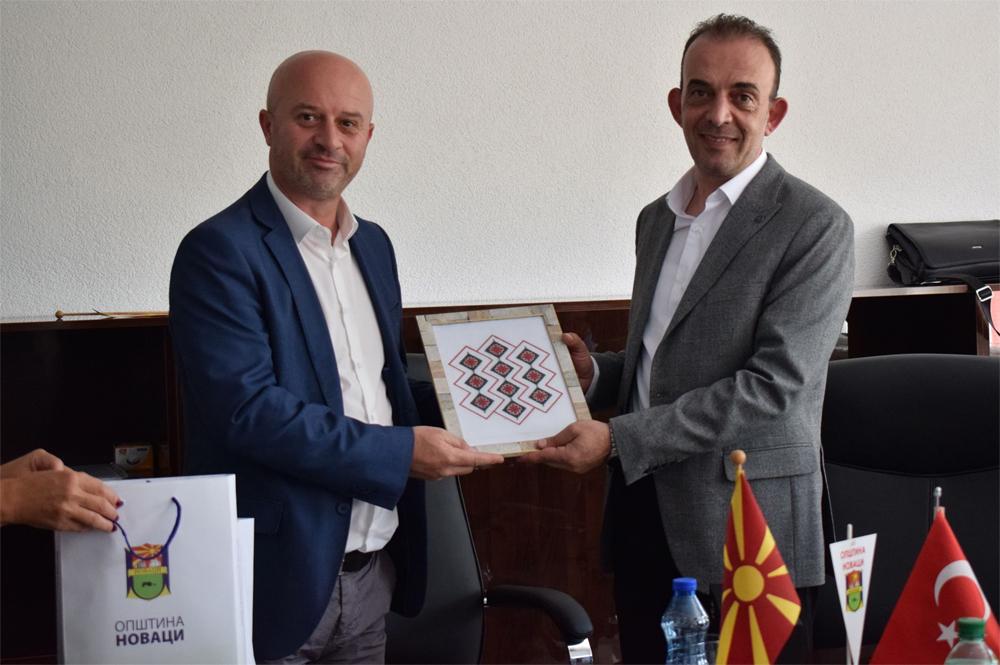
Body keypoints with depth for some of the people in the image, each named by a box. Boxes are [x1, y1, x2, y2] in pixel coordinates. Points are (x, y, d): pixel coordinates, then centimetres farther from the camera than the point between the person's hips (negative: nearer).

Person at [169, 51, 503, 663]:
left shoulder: (373, 244, 11)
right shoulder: (221, 250, -13)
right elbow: (248, 408, -21)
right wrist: (401, 452, -19)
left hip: (375, 571, 7)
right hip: (282, 582, -7)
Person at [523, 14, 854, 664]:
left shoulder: (816, 226, -10)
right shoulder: (657, 219, 14)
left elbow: (774, 384, -18)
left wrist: (618, 439, -20)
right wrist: (594, 371, 2)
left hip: (747, 525, -6)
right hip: (643, 513, 6)